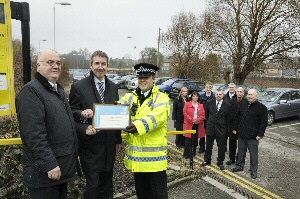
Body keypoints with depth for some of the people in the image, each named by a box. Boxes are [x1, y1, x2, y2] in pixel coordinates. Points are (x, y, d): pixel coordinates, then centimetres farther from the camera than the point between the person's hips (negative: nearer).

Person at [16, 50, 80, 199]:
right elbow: (34, 134, -22)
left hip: (64, 166, 9)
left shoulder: (59, 90, 15)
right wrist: (49, 164, -23)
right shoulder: (31, 91, -14)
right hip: (45, 171, -9)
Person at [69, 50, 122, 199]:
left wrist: (118, 137, 1)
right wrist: (81, 113, -25)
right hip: (90, 145, -5)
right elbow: (71, 113, -4)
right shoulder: (78, 87, -6)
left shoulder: (113, 87, 9)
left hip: (109, 145, 5)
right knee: (93, 185, 0)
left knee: (107, 185, 17)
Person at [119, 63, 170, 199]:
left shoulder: (161, 98, -5)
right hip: (136, 155, 5)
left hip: (154, 155, -4)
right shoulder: (130, 97, 10)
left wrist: (139, 125, -40)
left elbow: (157, 117, -23)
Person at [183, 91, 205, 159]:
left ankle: (193, 153, 20)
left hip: (198, 125, 3)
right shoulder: (187, 104, 3)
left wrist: (197, 120, -11)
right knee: (188, 139, -6)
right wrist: (191, 120, -12)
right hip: (189, 124, -3)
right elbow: (185, 113, -4)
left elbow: (203, 115, 4)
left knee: (195, 139, 8)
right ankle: (187, 154, 1)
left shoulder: (201, 105, 11)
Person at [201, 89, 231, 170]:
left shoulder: (227, 105, -4)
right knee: (208, 146, 12)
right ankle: (207, 160, 27)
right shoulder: (210, 103, 2)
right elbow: (206, 114, 13)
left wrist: (225, 126, 3)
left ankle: (220, 163, 22)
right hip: (210, 128, 2)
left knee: (221, 147, 7)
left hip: (221, 129, -2)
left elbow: (228, 118, 2)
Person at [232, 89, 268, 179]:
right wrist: (236, 128, 12)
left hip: (253, 136, -5)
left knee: (253, 154, 6)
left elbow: (264, 123, -10)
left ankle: (254, 171, 19)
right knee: (241, 152, 17)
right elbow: (238, 118, 16)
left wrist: (260, 134, -14)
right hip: (241, 134, 5)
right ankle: (239, 166, 32)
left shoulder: (262, 107, -8)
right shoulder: (243, 105, 9)